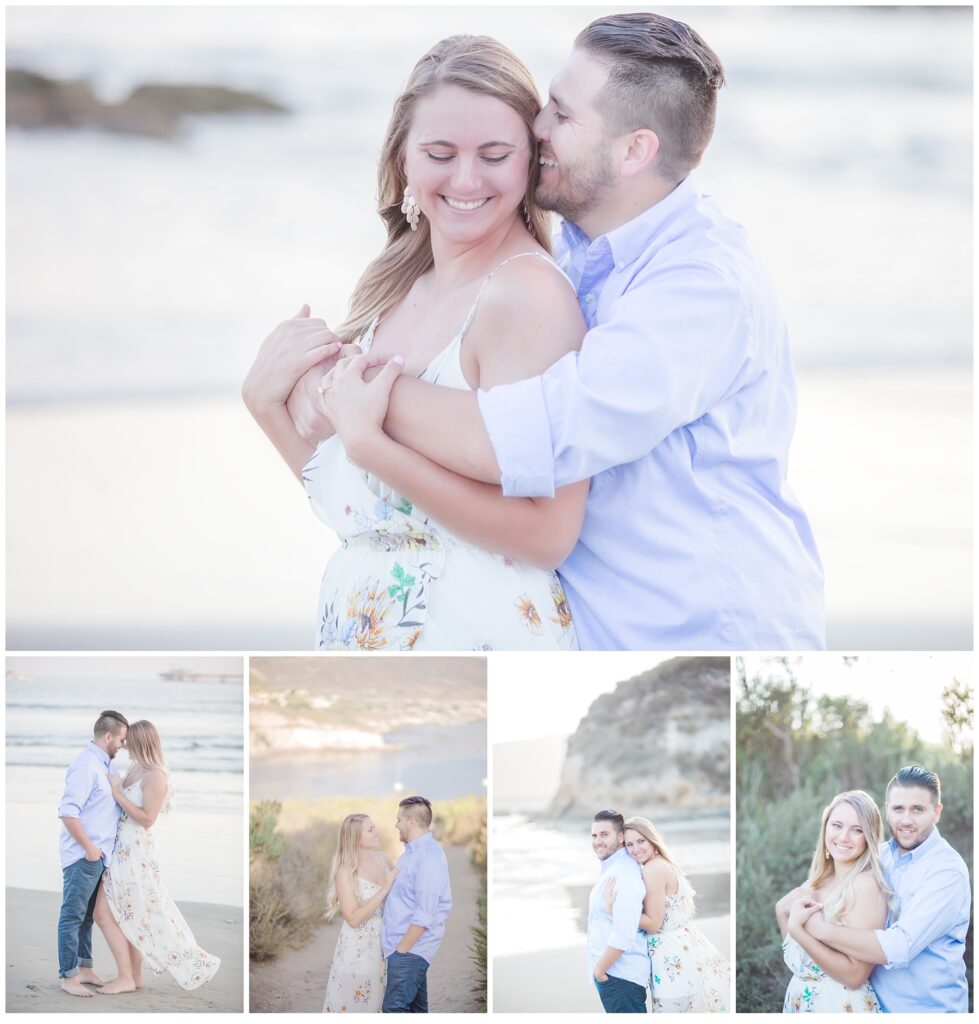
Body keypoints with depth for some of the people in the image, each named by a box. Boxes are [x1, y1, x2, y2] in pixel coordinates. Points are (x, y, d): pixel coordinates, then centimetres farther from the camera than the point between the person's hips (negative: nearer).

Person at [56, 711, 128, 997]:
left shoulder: (105, 765, 11)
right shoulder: (86, 765, -18)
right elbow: (67, 812, -23)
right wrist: (89, 849, -18)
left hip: (98, 856, 9)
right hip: (82, 856, -9)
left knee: (87, 916, 16)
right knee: (73, 916, -2)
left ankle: (84, 968, 24)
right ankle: (69, 977, 2)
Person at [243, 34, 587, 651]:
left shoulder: (528, 294, -16)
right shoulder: (395, 289, 7)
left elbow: (546, 534, -22)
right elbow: (353, 510, 9)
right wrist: (268, 400, -4)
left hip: (476, 635, -7)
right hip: (361, 628, 7)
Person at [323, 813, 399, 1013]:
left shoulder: (379, 859, 1)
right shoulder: (345, 871, -17)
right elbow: (353, 918, -21)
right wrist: (384, 890, -24)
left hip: (379, 944, 6)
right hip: (356, 947, -5)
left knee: (371, 1001, 14)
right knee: (352, 1003, 5)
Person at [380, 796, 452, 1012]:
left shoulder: (429, 857, -20)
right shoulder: (413, 851, 12)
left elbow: (425, 914, -23)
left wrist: (401, 949, -19)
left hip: (410, 948, -10)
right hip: (406, 946, 10)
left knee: (394, 1009, -14)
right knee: (415, 1009, 14)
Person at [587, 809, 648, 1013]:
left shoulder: (625, 873, -19)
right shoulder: (609, 869, 13)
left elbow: (623, 935, -25)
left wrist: (600, 968, -15)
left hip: (621, 977, -10)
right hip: (606, 972, 10)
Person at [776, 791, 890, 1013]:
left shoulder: (865, 885, -18)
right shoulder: (819, 880, 4)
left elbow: (855, 975, -23)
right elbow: (796, 956, 9)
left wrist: (798, 929, -23)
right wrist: (783, 913, -5)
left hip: (841, 1006, -7)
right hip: (800, 1001, 7)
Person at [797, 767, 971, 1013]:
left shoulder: (947, 870, -19)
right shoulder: (881, 855, 1)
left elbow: (899, 948, -28)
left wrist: (820, 928, -24)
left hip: (927, 1012, -6)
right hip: (876, 1003, 6)